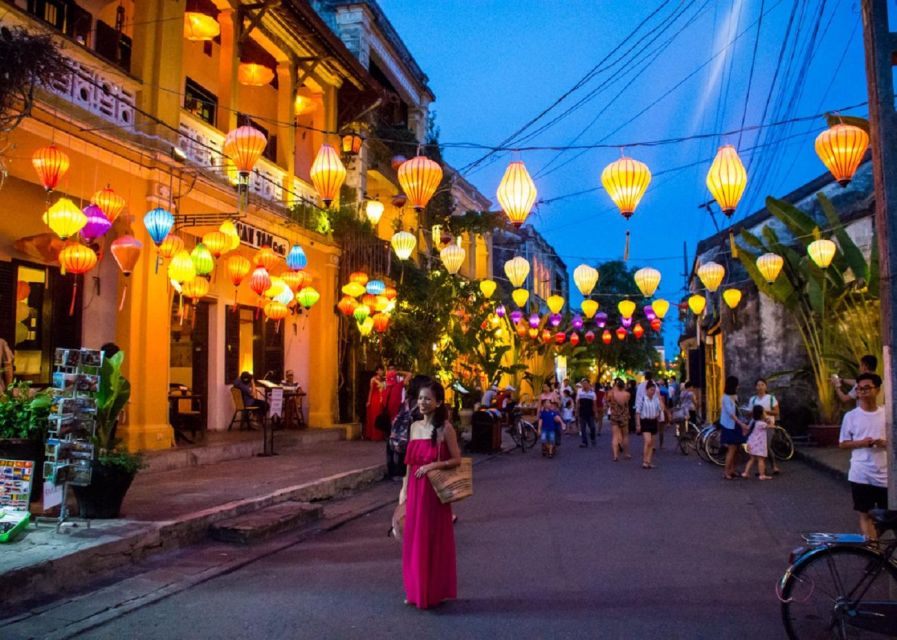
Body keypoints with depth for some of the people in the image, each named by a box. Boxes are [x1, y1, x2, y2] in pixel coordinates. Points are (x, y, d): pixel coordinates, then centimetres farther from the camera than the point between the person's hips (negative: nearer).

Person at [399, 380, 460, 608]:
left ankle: (434, 592, 17)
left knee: (433, 541, 3)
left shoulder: (445, 428, -8)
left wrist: (433, 465, -20)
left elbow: (456, 459, -7)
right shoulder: (415, 426, 9)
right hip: (414, 490, 6)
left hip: (434, 491, -6)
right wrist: (404, 490, 11)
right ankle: (416, 591, 23)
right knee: (413, 540, 10)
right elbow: (410, 462, 13)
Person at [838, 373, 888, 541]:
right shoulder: (851, 416, -1)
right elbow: (842, 444, 3)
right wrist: (861, 443, -15)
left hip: (885, 474, 1)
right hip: (861, 475, -1)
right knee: (866, 515, 4)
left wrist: (885, 443, -13)